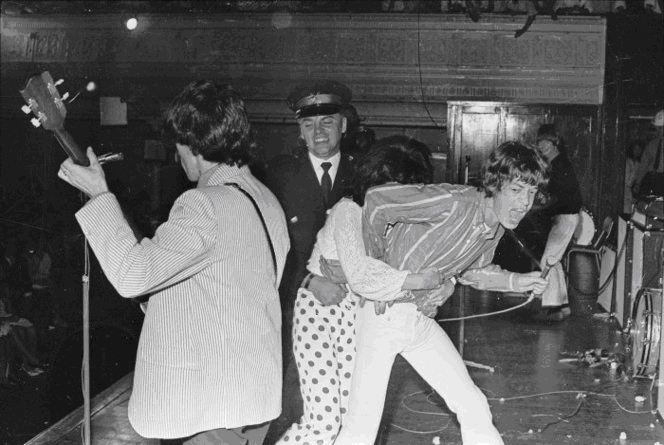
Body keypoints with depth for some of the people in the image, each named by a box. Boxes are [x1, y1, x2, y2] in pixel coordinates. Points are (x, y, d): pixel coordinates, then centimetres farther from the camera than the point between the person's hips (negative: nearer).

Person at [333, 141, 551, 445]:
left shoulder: (497, 226, 4)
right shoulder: (453, 203, -24)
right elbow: (376, 199, -23)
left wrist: (513, 281, 6)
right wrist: (376, 262, -12)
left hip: (422, 321, 8)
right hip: (385, 313, -8)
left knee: (473, 406, 7)